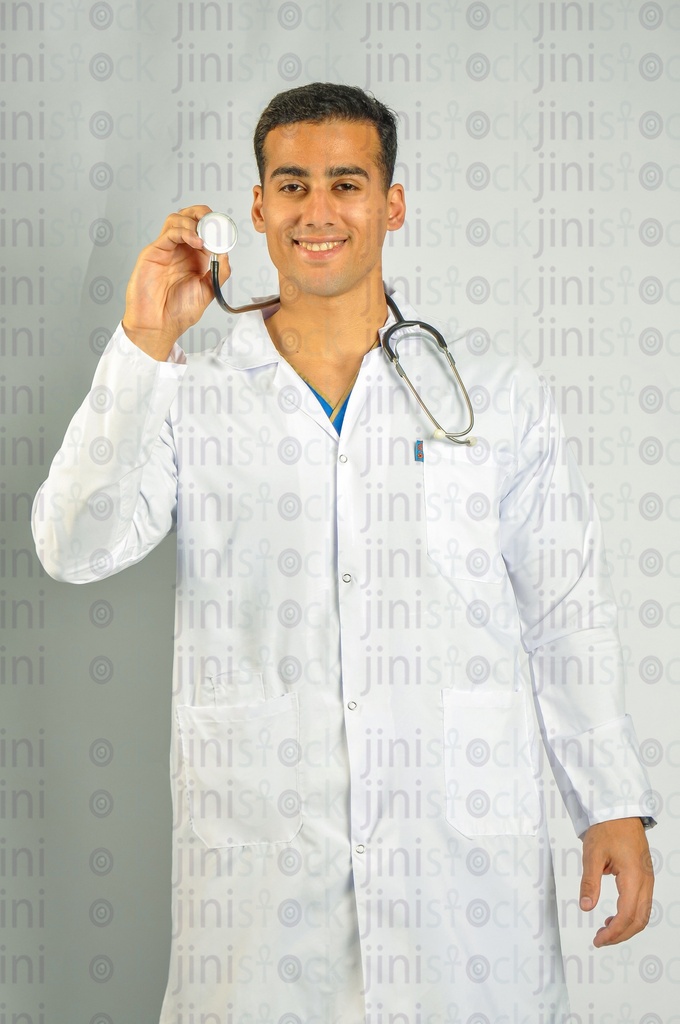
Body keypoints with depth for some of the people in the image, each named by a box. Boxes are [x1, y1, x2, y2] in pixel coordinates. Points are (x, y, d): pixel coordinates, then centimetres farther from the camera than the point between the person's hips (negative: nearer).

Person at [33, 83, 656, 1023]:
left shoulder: (498, 397, 6)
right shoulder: (191, 398, 5)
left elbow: (565, 615, 6)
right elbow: (78, 549, -9)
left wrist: (614, 806, 1)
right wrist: (144, 345, -13)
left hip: (467, 846, 1)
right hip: (256, 857, 0)